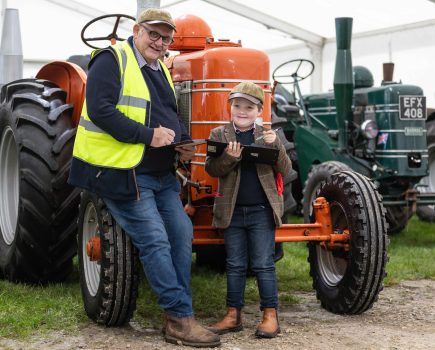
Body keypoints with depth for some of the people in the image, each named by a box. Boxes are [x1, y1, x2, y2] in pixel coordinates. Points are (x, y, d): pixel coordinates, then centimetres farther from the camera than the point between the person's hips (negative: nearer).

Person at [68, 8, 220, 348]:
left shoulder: (161, 71, 17)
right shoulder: (112, 61, -10)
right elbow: (100, 111, -21)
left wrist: (183, 142, 5)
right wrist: (147, 135, -22)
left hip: (161, 174, 9)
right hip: (121, 172, -9)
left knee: (181, 233, 5)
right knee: (156, 240, -11)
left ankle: (178, 316, 12)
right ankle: (181, 318, -4)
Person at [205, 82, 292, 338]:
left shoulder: (267, 135, 3)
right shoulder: (219, 134, 3)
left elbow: (285, 170, -2)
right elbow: (212, 169, -7)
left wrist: (276, 146, -19)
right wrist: (229, 158, -26)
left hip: (262, 211, -1)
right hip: (232, 211, 1)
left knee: (263, 265, 1)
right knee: (235, 266, 9)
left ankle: (270, 315, 8)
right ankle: (234, 315, 17)